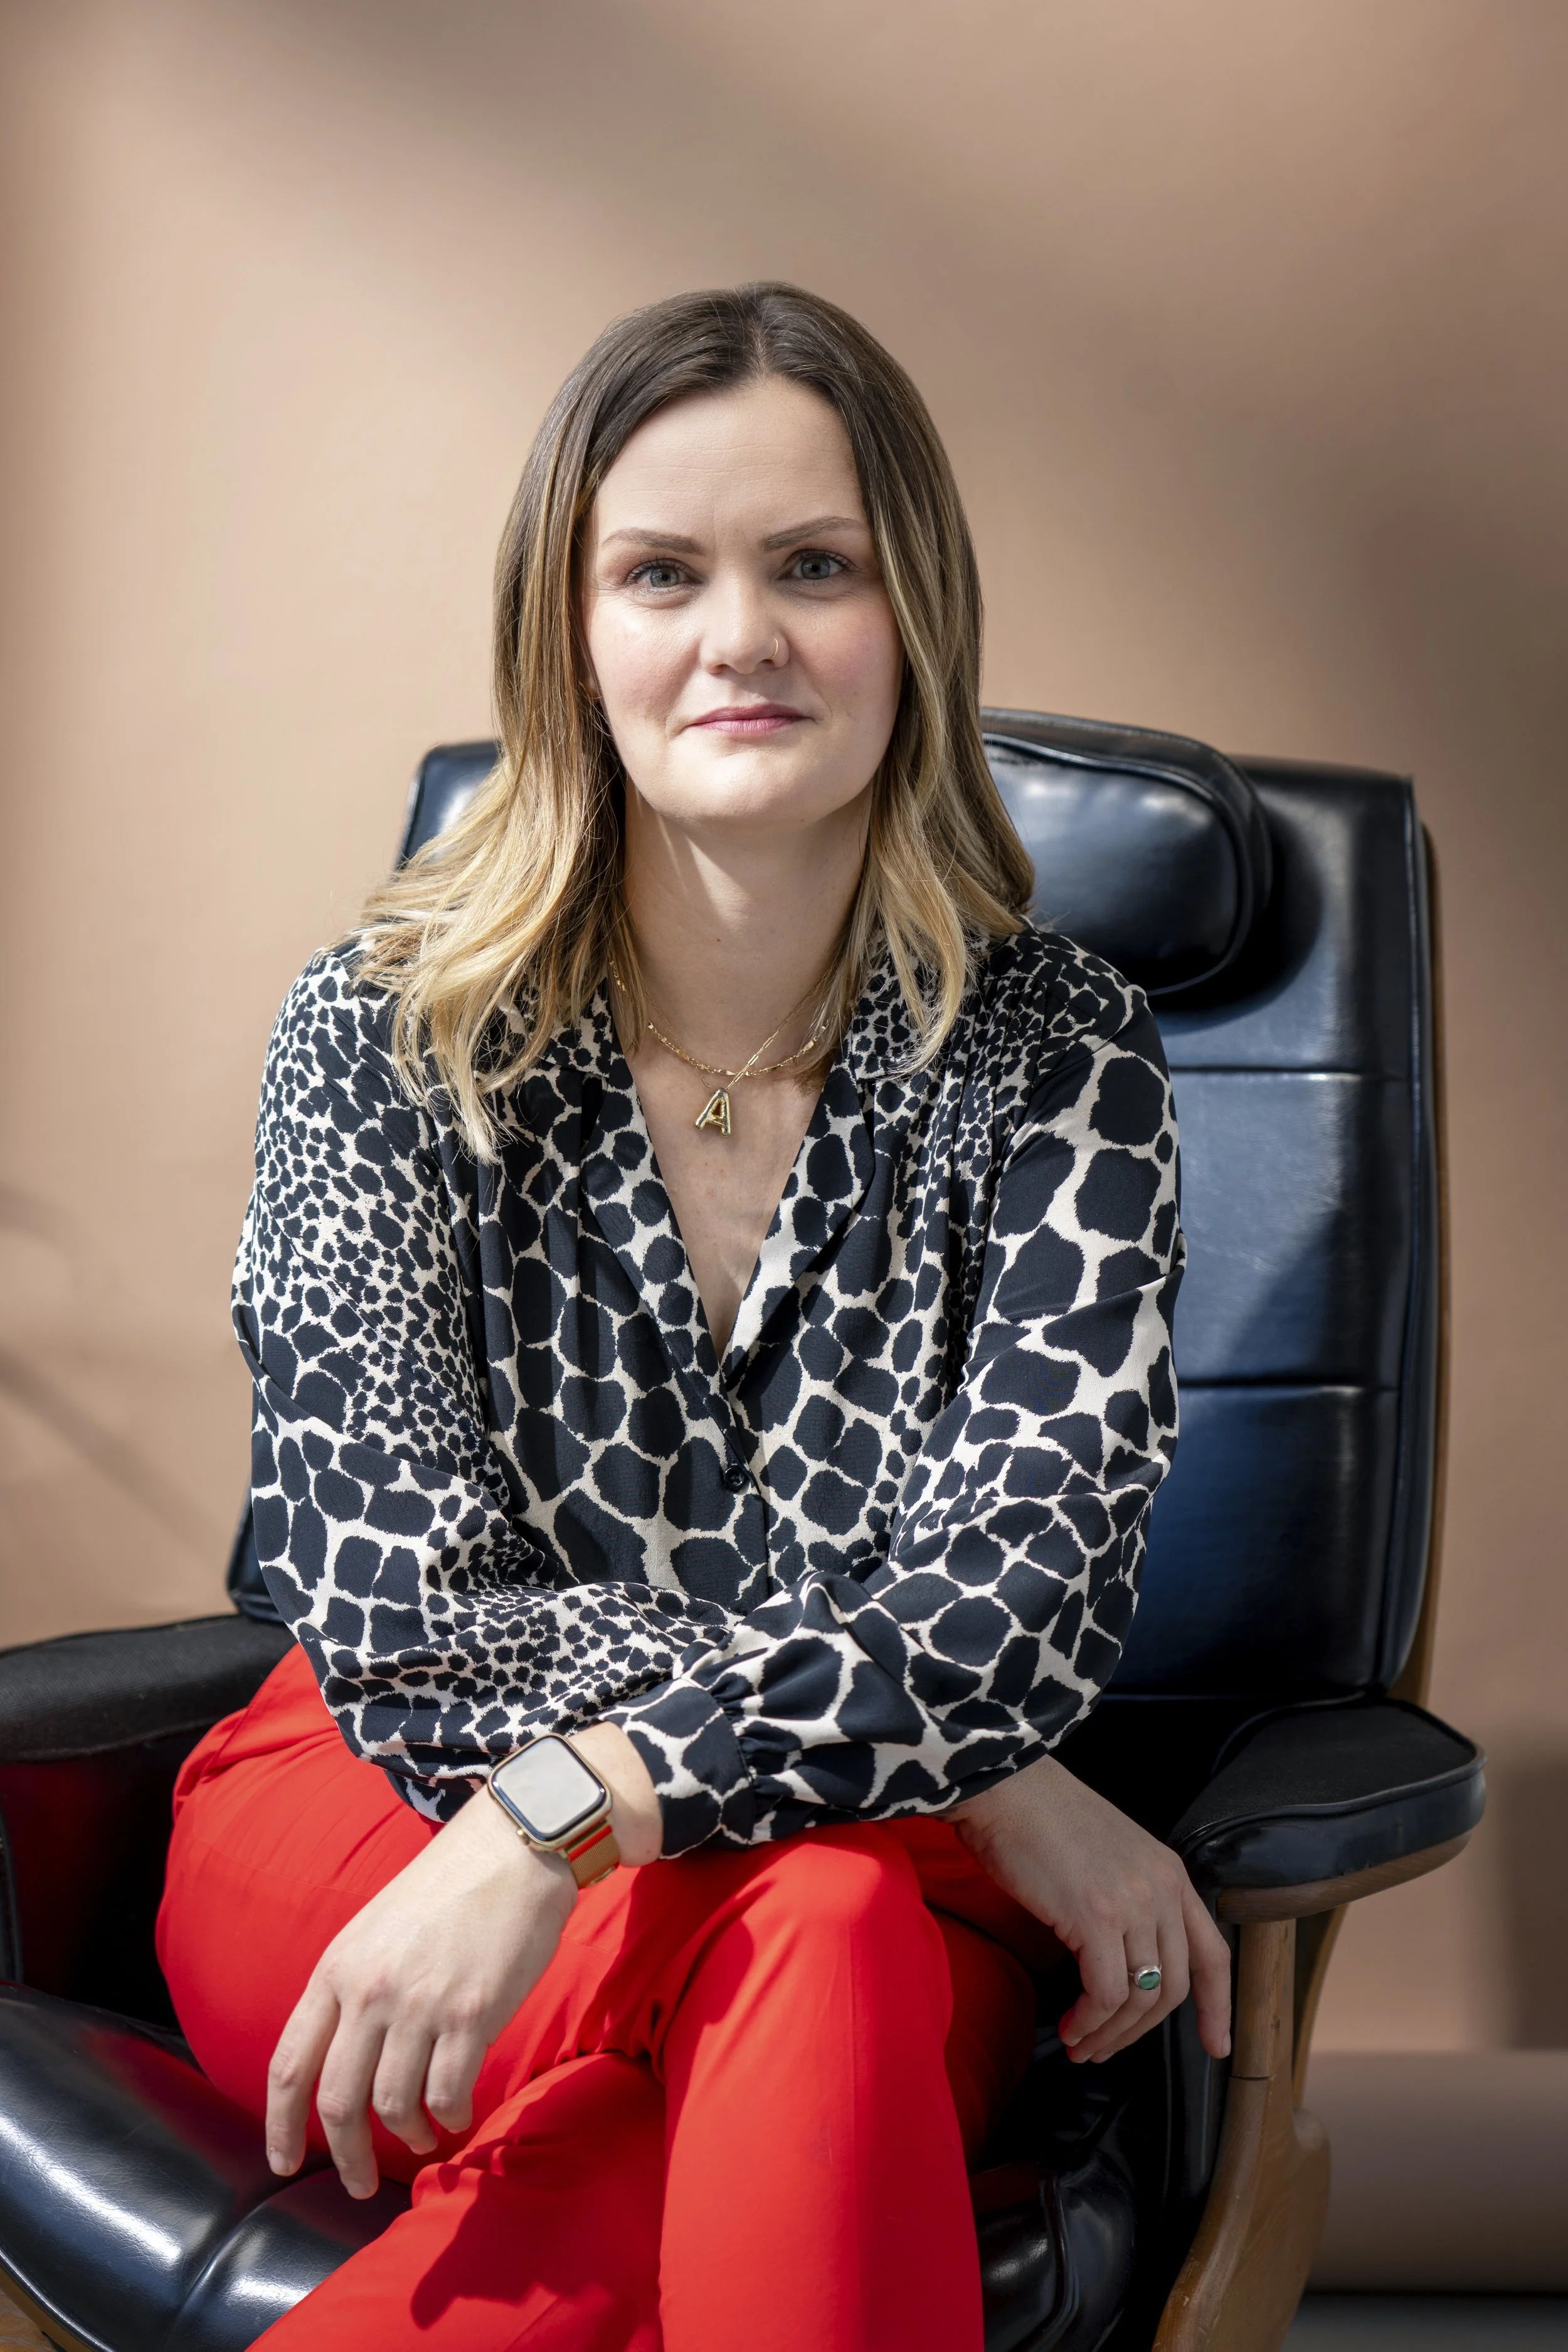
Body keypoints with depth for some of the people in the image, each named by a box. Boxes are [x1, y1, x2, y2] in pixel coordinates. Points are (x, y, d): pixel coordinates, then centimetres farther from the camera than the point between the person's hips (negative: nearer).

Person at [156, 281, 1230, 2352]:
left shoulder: (1056, 1058, -5)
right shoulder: (386, 1036, -6)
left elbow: (1016, 1603, -17)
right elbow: (406, 1620, -14)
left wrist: (569, 1813, -34)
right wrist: (988, 1783, -18)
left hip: (903, 1886, 1)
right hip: (373, 1822, -1)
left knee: (834, 1941, -35)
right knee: (805, 1929, -34)